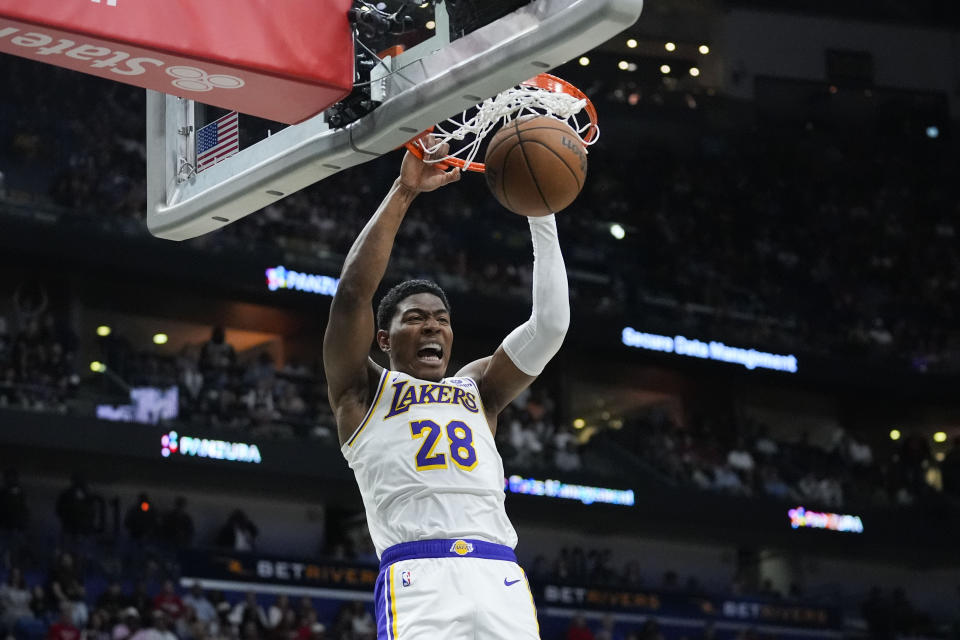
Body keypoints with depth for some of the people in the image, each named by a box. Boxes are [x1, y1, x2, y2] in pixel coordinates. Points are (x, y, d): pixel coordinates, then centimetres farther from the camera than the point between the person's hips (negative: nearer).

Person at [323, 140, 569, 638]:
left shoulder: (478, 388, 28)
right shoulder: (363, 391, 18)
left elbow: (550, 325, 18)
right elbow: (352, 291, 3)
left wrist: (542, 214, 13)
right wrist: (405, 190, 3)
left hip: (500, 578, 4)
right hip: (418, 578, -4)